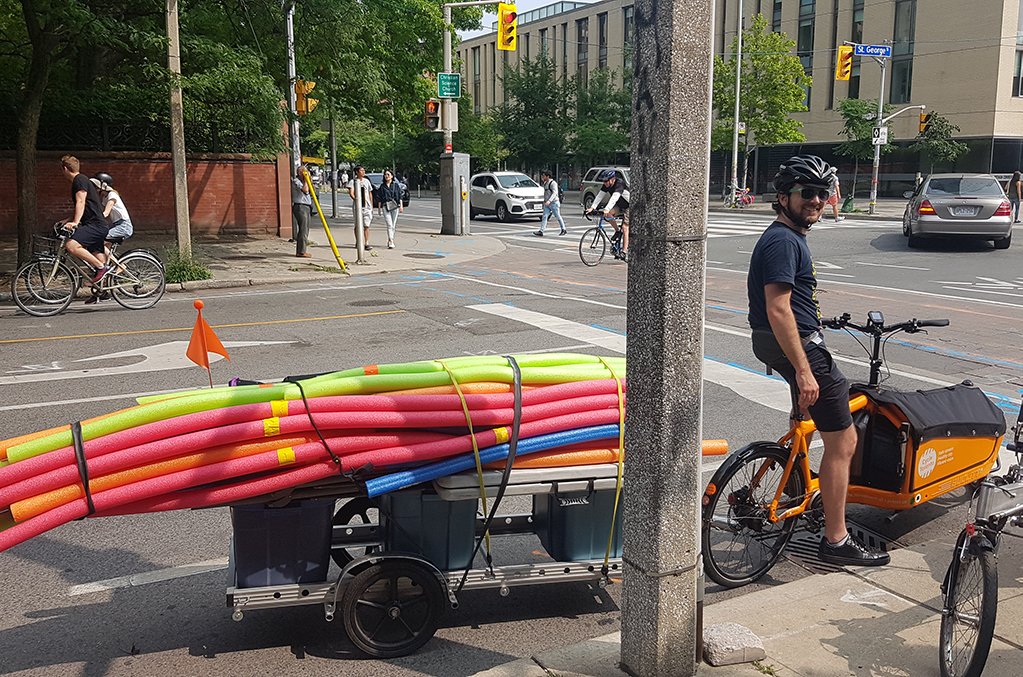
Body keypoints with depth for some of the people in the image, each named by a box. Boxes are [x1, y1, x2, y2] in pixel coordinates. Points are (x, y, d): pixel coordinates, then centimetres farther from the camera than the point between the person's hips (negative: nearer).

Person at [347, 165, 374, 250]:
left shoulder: (367, 181, 14)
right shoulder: (353, 181, -1)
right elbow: (351, 193, -15)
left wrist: (371, 205, 18)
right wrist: (355, 199, -34)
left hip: (367, 206, 3)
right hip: (357, 206, -2)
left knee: (366, 225, -7)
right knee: (358, 225, 7)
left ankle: (366, 243, -10)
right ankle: (358, 242, 21)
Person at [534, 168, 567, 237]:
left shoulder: (553, 183, -14)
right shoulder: (545, 183, 13)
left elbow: (554, 193, -23)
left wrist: (549, 201, -33)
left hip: (554, 203, -8)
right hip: (547, 203, 8)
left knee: (558, 216, 3)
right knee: (544, 217, -4)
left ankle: (564, 229, 19)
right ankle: (541, 231, -11)